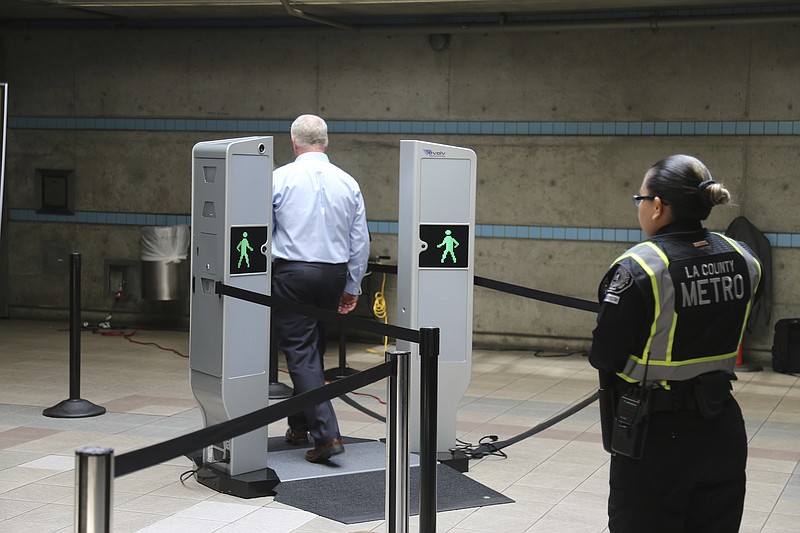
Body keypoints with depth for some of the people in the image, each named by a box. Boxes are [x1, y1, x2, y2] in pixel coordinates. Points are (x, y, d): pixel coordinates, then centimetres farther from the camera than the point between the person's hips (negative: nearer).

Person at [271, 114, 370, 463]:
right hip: (333, 275, 5)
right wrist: (352, 287, 18)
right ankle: (300, 426, 30)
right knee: (314, 351, 18)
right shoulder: (347, 183, 5)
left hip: (292, 273, -4)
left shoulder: (280, 179, -6)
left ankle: (327, 434, -14)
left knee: (300, 353, -3)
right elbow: (360, 241, 9)